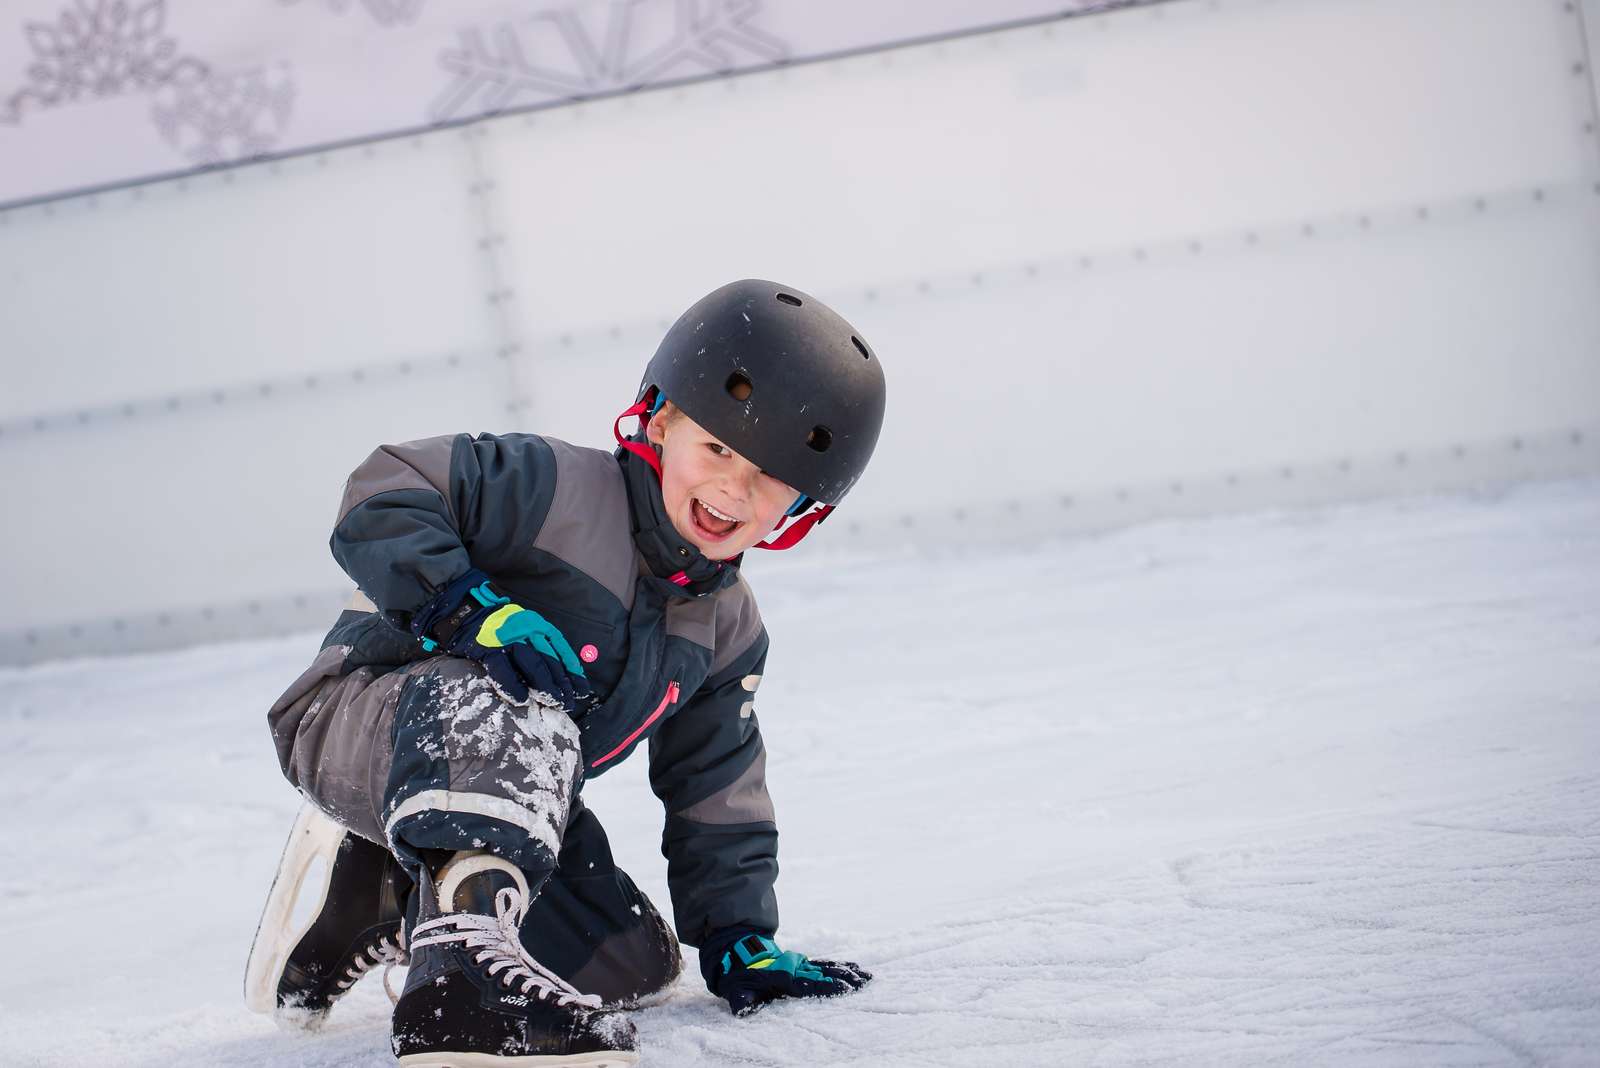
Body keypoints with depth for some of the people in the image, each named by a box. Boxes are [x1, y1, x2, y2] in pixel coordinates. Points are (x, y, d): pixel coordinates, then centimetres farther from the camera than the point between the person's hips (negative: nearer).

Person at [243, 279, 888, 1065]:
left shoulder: (729, 632, 7)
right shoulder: (559, 489, -17)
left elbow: (716, 794, 13)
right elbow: (382, 496, -23)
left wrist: (739, 939, 5)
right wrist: (470, 609, -35)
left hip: (502, 805, 8)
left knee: (633, 964, 0)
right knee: (513, 715, -39)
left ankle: (384, 907, 11)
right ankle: (468, 941, -49)